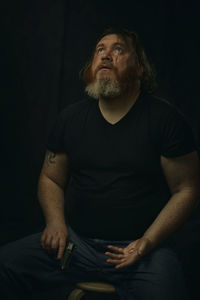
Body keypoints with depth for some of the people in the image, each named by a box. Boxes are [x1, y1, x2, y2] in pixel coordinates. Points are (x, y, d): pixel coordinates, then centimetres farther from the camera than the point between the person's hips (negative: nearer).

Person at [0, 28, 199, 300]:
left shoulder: (166, 119, -3)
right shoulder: (71, 117, 9)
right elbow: (50, 179, 17)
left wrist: (146, 243, -14)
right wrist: (55, 222, -4)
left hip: (146, 249, -3)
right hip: (77, 241, 4)